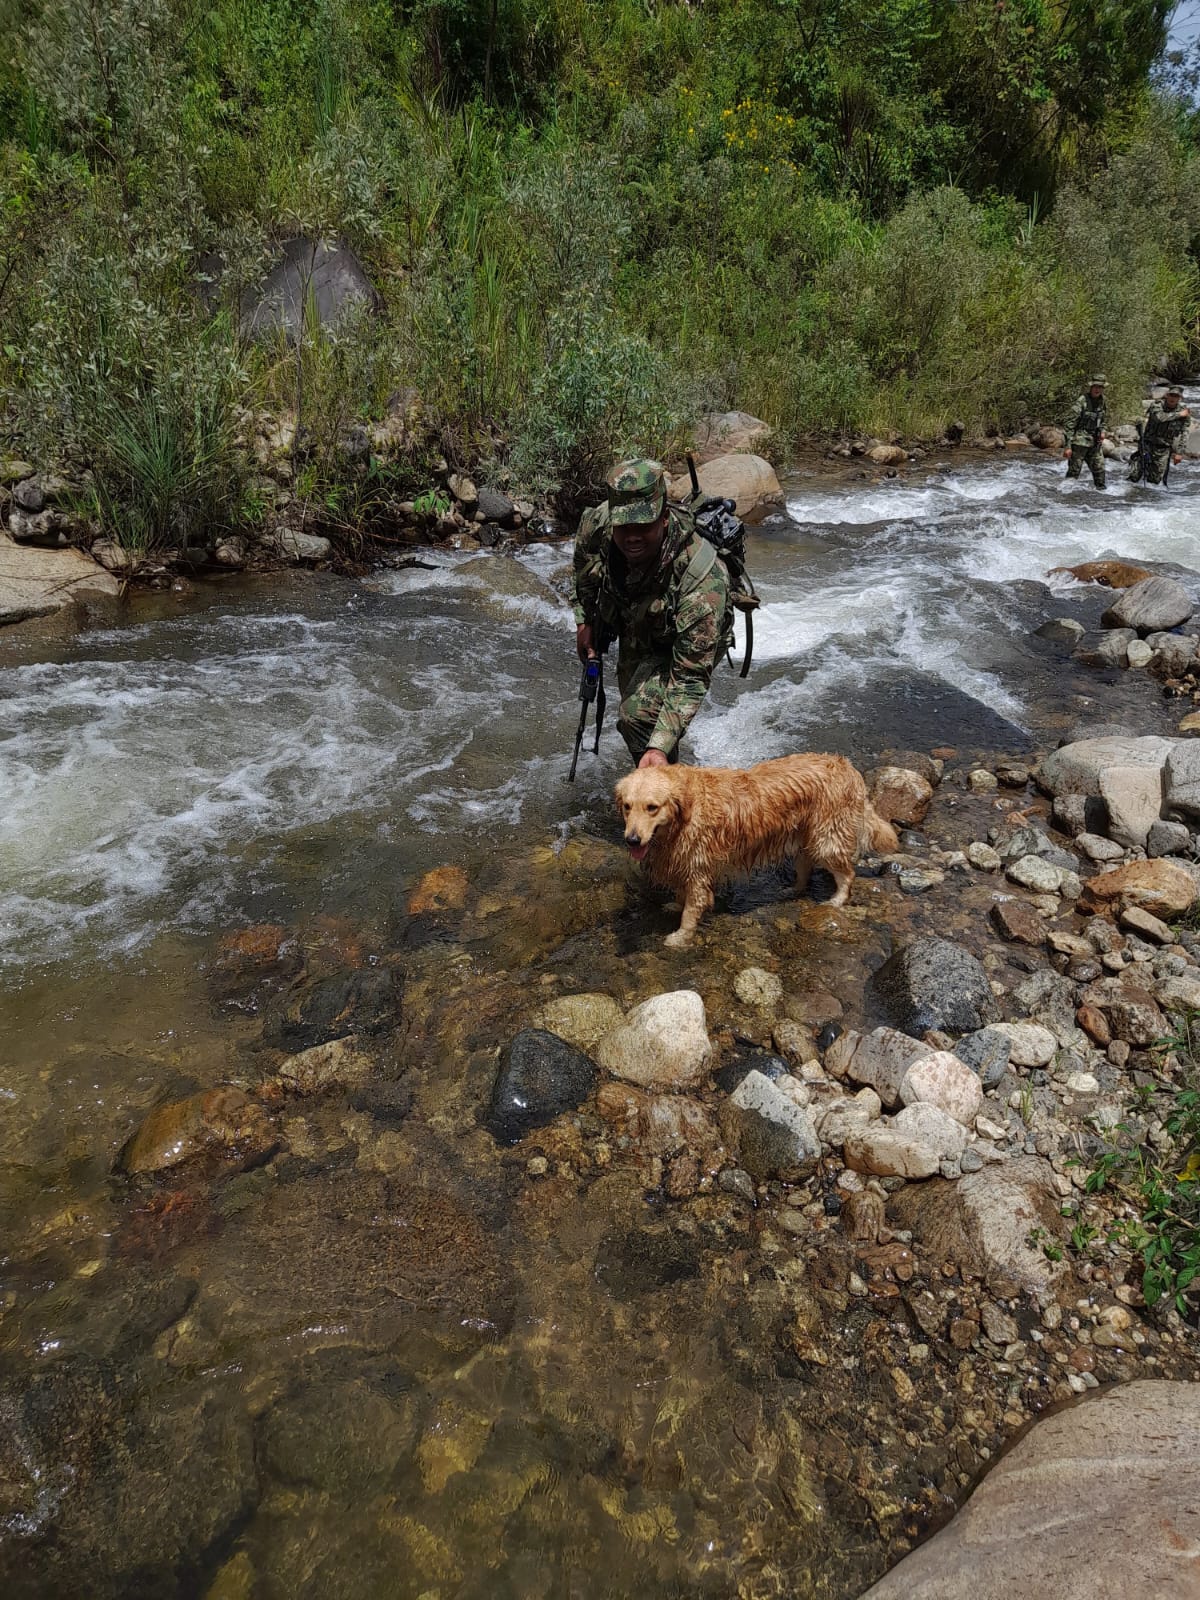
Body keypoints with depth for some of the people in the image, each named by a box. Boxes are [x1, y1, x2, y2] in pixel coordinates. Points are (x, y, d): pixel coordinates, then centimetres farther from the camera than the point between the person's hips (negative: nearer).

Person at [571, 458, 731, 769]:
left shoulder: (702, 581, -44)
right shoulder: (596, 524, -30)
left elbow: (691, 676, -42)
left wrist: (660, 746, -50)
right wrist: (584, 621, 0)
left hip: (681, 642, -6)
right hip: (633, 631, 6)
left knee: (639, 716, -27)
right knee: (632, 694, 26)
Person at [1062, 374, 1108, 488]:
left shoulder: (1101, 401, 7)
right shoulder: (1082, 402, -15)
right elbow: (1069, 424, -17)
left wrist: (1102, 431, 5)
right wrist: (1068, 446, -20)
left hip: (1095, 443, 7)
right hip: (1080, 442, -7)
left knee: (1099, 470, 9)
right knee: (1074, 471, -4)